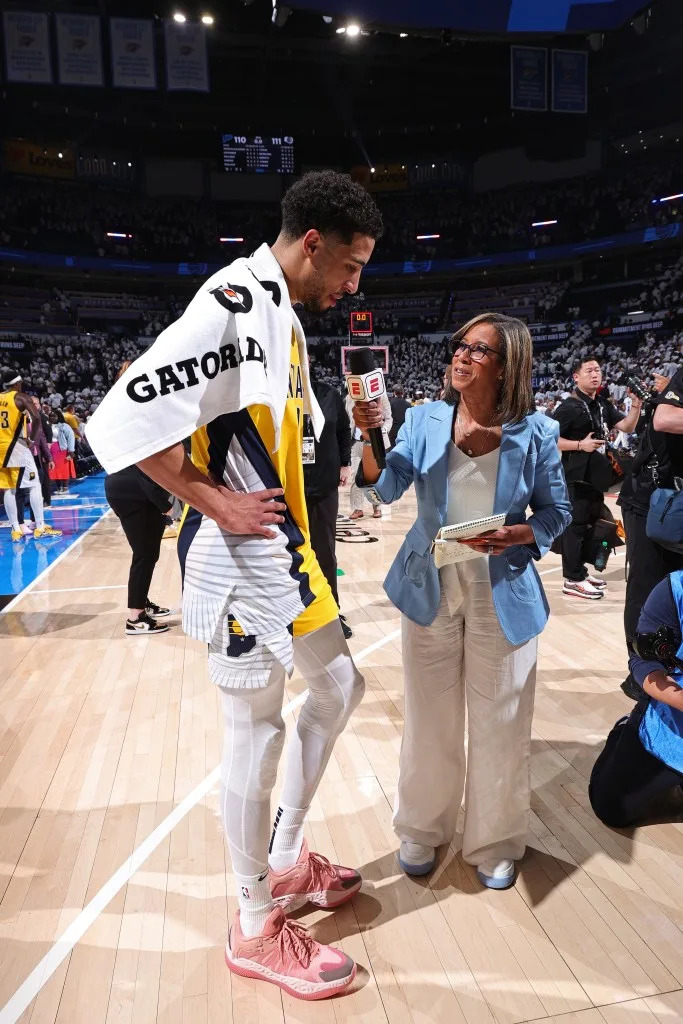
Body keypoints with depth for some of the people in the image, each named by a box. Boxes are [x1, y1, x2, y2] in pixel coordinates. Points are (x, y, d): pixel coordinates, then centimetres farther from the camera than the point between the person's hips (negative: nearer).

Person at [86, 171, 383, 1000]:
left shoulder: (283, 314, 13)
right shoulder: (231, 304, -18)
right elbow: (126, 420, -25)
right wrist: (217, 503, -18)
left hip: (283, 548, 10)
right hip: (237, 558, -10)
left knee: (338, 686, 19)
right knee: (255, 732, 3)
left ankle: (285, 859, 38)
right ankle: (255, 928, 27)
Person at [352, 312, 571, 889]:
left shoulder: (534, 432, -7)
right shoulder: (426, 419, -4)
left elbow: (557, 512, 2)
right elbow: (387, 489, -15)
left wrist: (516, 534, -17)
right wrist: (371, 436, -31)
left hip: (503, 595, -1)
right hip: (431, 589, 1)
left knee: (498, 722, 11)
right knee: (431, 718, 14)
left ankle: (496, 841, 36)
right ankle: (423, 829, 38)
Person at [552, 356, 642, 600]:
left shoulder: (603, 405, 11)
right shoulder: (569, 407, -13)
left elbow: (627, 427, 9)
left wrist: (636, 406, -7)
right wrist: (580, 445, -22)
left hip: (596, 475, 9)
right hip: (577, 476, -9)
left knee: (590, 523, 15)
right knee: (575, 525, -6)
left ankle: (579, 571, 27)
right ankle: (572, 580, 0)